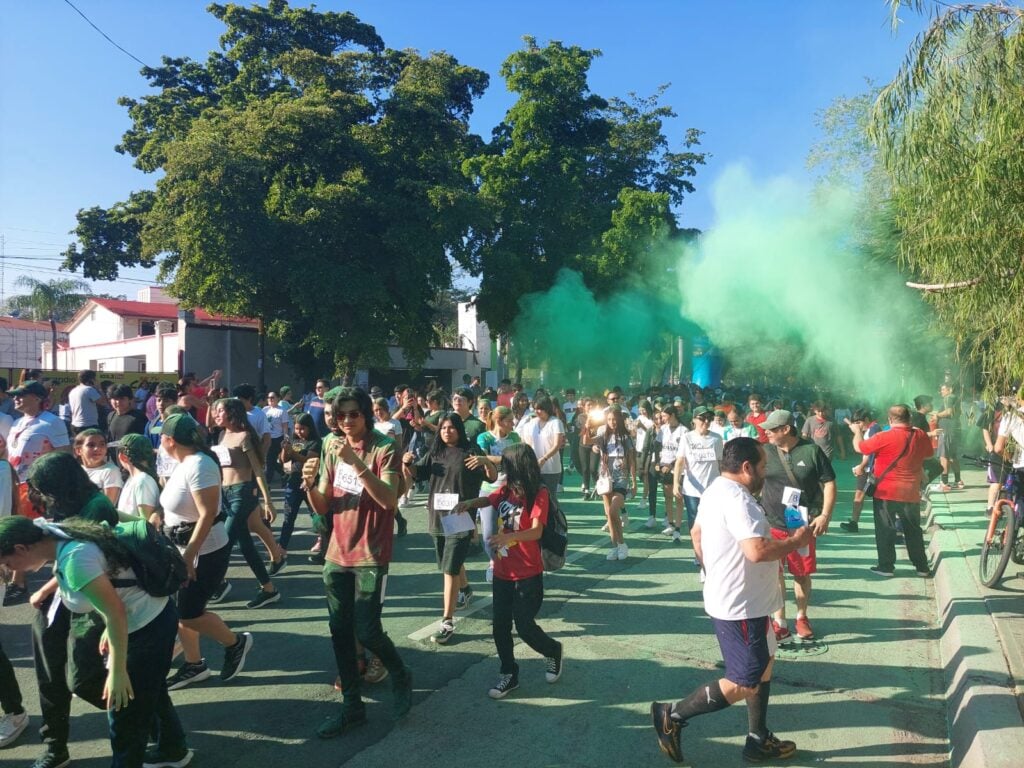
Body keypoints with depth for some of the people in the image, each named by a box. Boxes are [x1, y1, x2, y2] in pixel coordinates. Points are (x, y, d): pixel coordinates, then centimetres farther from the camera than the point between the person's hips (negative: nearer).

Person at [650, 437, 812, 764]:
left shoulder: (717, 490, 7)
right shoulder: (736, 497, -26)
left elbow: (697, 533, 19)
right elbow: (757, 551, -33)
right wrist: (796, 541, -17)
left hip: (736, 598, 11)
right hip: (741, 605, -11)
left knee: (764, 664, 21)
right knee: (745, 684, 0)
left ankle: (758, 741, 33)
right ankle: (672, 715, 7)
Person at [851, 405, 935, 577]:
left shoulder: (885, 437, -18)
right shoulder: (921, 436, -3)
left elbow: (859, 447, -7)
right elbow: (928, 453, 18)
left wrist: (857, 431, 11)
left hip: (886, 493, -5)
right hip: (911, 493, 5)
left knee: (885, 530, 6)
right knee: (914, 530, 16)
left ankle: (886, 566, 9)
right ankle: (922, 567, 21)